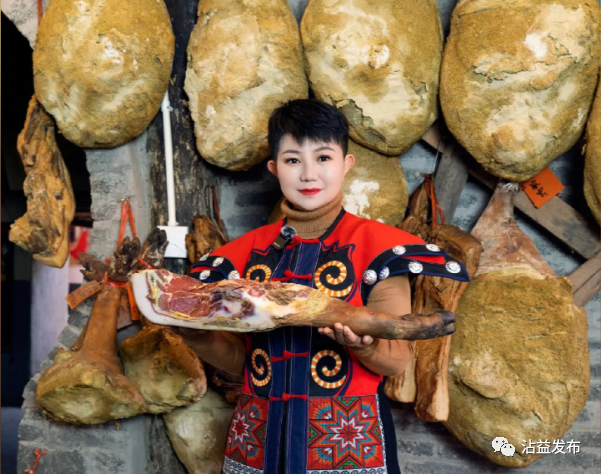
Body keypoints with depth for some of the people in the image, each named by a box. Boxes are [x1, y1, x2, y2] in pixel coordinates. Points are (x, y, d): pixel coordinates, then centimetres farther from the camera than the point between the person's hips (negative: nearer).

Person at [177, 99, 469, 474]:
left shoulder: (375, 245, -8)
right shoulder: (248, 252, 3)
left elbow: (399, 360, -9)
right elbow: (238, 358, 6)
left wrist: (359, 344, -29)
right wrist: (196, 334, -12)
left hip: (348, 440, -3)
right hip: (258, 440, 4)